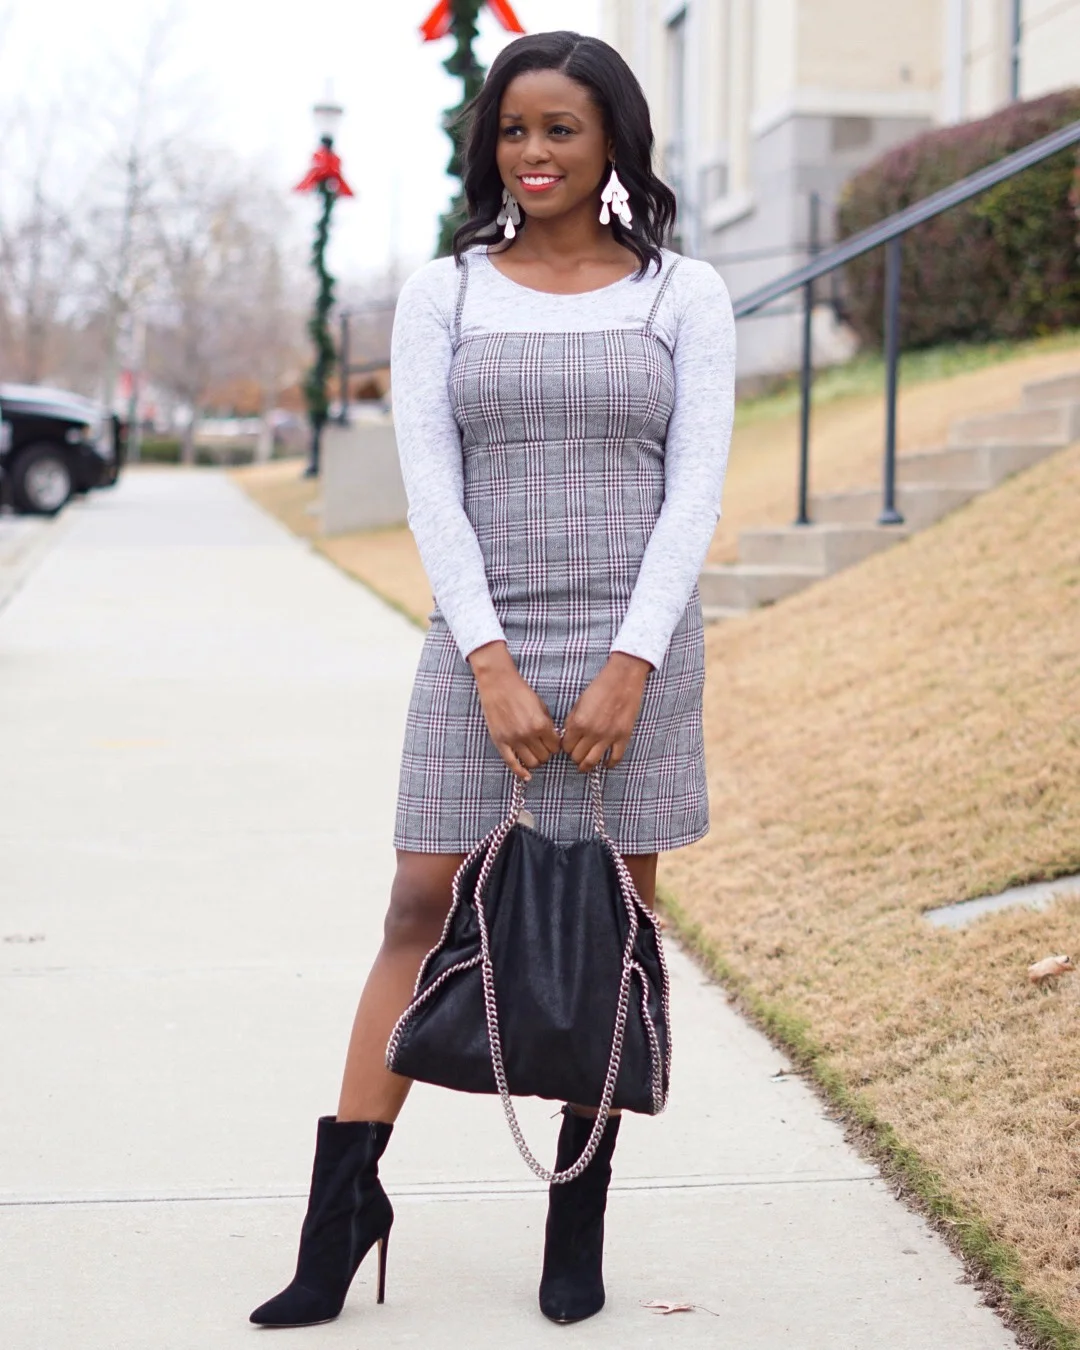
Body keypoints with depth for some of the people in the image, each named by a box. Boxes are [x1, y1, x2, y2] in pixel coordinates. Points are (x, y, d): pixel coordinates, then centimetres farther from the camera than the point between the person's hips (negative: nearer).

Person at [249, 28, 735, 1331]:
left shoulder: (683, 295, 5)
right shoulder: (442, 293, 6)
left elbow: (694, 491, -2)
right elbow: (432, 490, -1)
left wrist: (629, 664, -12)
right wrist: (491, 665, -12)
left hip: (635, 645, 0)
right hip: (484, 644, 0)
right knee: (424, 908, -1)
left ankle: (579, 1220, 14)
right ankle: (342, 1200, 6)